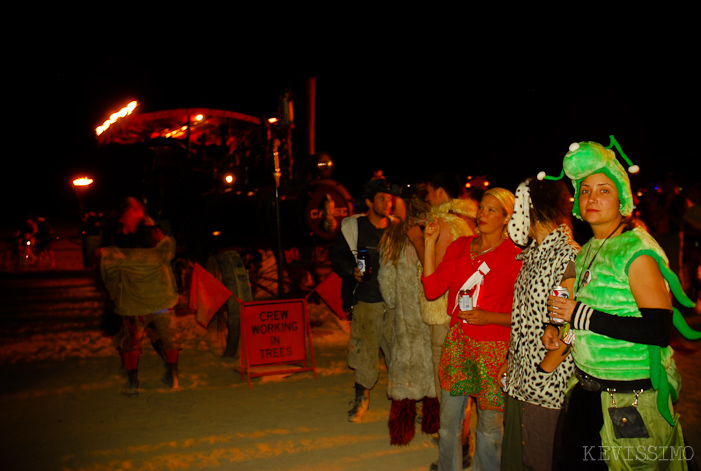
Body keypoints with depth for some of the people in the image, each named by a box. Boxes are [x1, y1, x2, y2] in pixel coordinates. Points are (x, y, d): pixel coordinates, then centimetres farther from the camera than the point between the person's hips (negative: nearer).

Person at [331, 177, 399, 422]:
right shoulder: (352, 227, 0)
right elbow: (337, 256, 6)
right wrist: (352, 271, -11)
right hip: (365, 302, -1)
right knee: (364, 351, 4)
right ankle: (361, 397, 27)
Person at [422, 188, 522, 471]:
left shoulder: (516, 258, -7)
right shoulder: (460, 247, 8)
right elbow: (433, 288, 0)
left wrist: (487, 317, -17)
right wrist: (430, 243, -1)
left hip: (493, 350, -4)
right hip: (457, 343, 4)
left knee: (489, 427, 7)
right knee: (448, 423, 12)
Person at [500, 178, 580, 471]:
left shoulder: (568, 255, -15)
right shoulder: (532, 254, 12)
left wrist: (543, 369, -15)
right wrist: (511, 359, 10)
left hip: (548, 384, -8)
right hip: (519, 381, 8)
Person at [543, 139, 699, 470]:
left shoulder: (637, 251, -15)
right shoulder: (589, 249, 9)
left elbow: (659, 330, -23)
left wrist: (582, 316, -21)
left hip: (630, 399, -7)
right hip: (586, 391, 7)